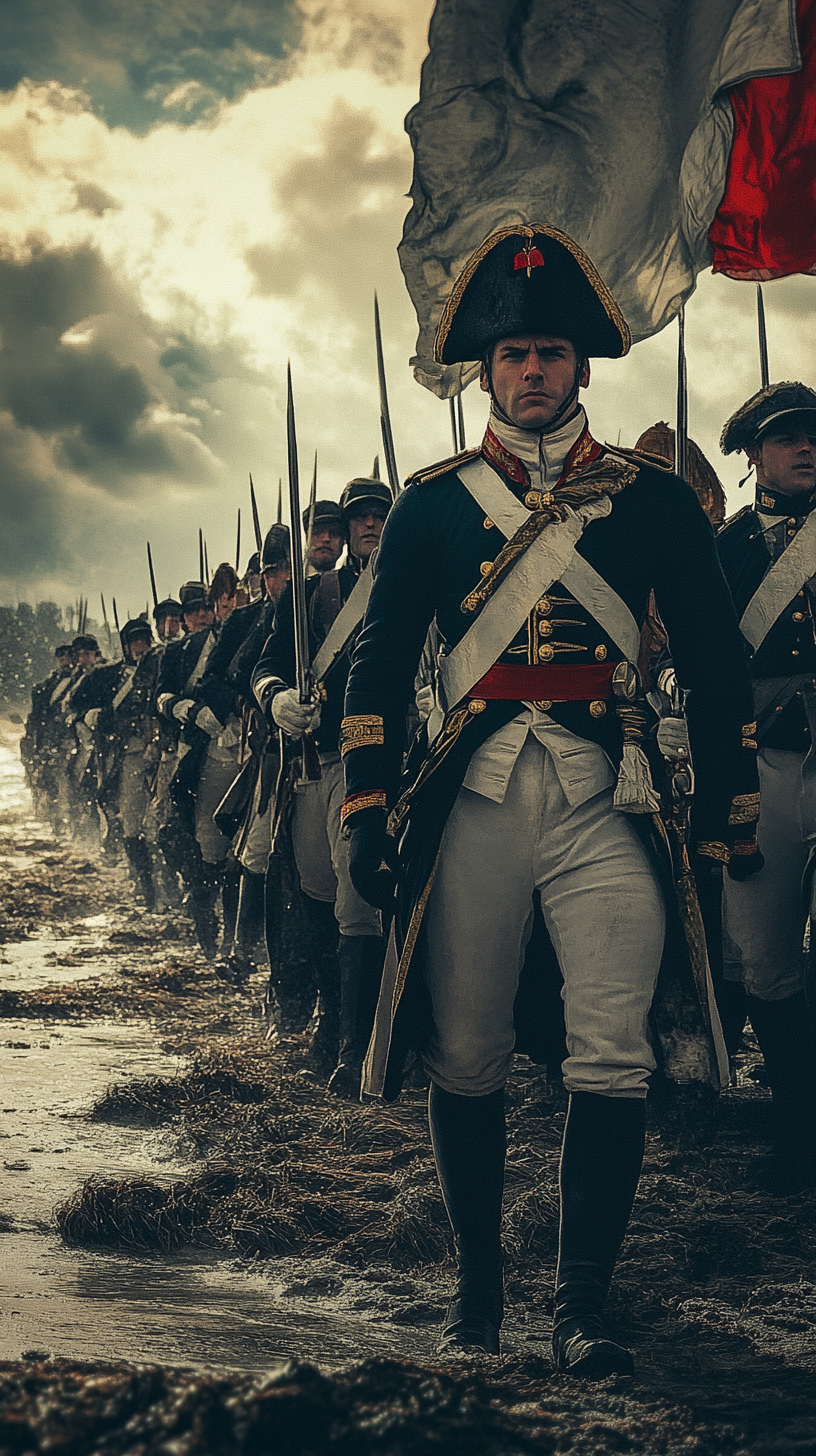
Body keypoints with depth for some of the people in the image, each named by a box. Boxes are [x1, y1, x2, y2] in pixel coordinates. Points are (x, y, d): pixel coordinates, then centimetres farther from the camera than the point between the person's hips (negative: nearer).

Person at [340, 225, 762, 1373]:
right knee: (466, 1062, 5)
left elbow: (717, 664, 11)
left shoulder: (652, 499, 8)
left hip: (603, 806, -1)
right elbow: (380, 664, 10)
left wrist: (728, 815, 9)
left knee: (613, 1063, -8)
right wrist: (368, 808, 2)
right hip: (473, 803, 1)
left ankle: (582, 1305, 2)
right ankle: (477, 1287, 20)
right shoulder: (434, 504, 9)